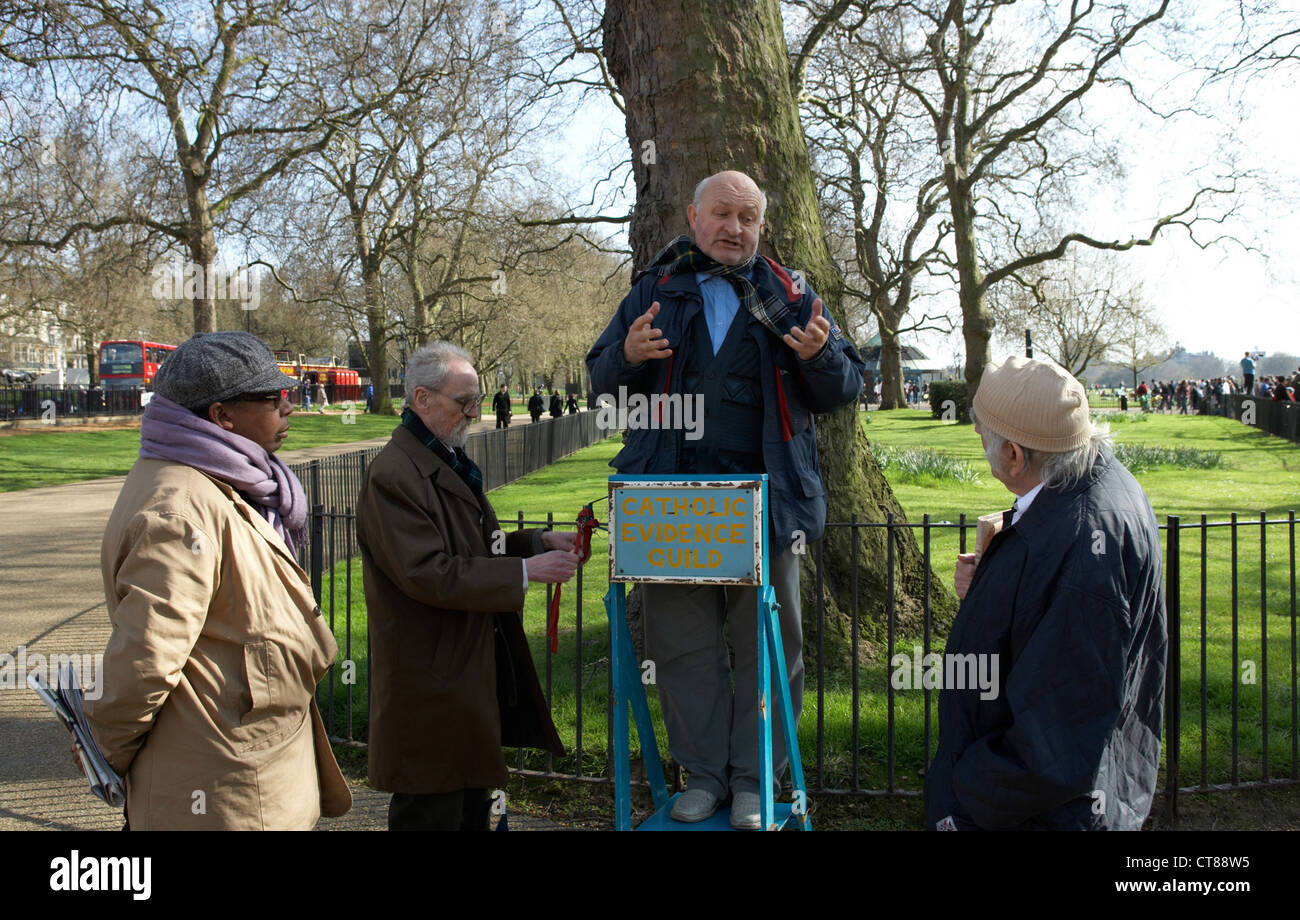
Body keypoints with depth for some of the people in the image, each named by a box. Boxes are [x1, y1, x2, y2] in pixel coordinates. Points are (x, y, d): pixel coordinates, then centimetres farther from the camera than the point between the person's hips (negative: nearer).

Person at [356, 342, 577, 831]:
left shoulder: (450, 460, 13)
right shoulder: (393, 474, -19)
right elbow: (429, 574, -26)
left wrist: (539, 541, 4)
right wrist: (526, 570, -24)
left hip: (476, 664, 10)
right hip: (432, 677, -10)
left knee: (473, 799, 20)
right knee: (434, 811, 2)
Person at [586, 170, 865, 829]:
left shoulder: (788, 296, 8)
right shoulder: (655, 289, 10)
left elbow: (845, 389, 7)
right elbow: (600, 377, 11)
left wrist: (820, 356, -16)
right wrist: (628, 356, -12)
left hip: (765, 501, 0)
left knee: (768, 643, 6)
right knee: (683, 644, 7)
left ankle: (754, 777, 20)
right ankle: (704, 772, 21)